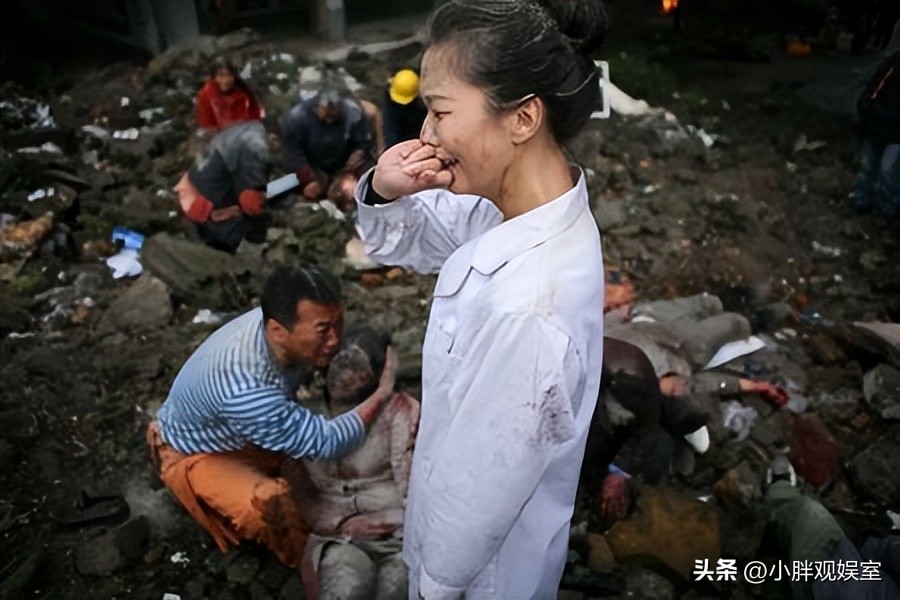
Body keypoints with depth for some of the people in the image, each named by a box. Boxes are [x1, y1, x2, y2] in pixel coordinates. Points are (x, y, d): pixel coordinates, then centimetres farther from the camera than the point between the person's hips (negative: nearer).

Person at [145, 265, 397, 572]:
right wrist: (382, 395, -25)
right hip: (195, 453, -6)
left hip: (252, 432, 7)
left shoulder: (282, 320, -25)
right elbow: (325, 442, -33)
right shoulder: (243, 389, -44)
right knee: (269, 507, -29)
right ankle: (309, 557, 1)